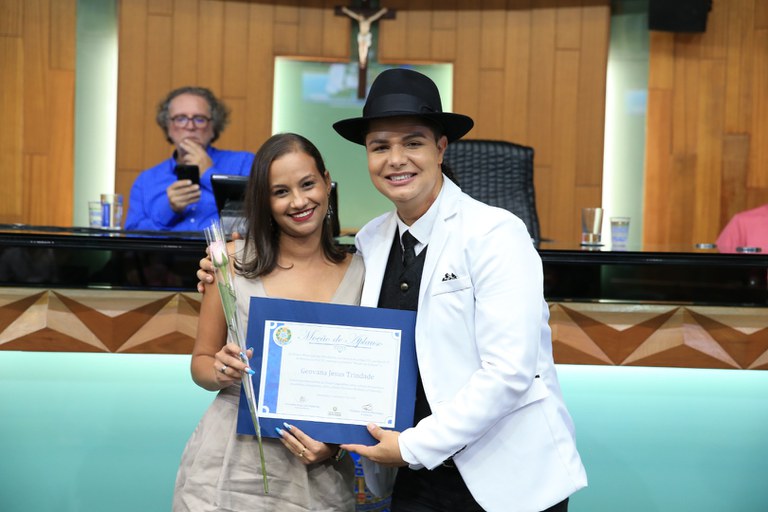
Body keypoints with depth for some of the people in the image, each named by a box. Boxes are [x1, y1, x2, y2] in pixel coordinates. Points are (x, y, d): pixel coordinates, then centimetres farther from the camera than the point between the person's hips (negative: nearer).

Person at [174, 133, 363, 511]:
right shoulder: (234, 260, -1)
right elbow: (200, 362, 7)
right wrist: (220, 372, -14)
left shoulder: (359, 275, -1)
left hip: (316, 476, 0)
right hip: (228, 468, 0)